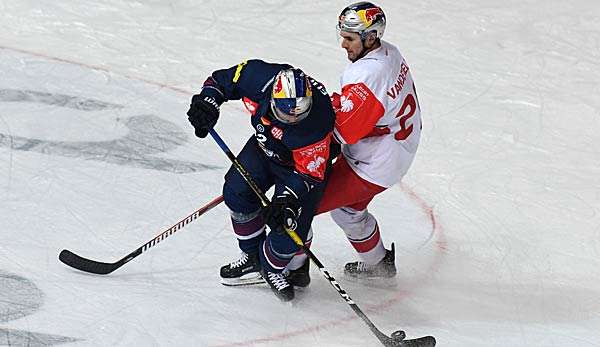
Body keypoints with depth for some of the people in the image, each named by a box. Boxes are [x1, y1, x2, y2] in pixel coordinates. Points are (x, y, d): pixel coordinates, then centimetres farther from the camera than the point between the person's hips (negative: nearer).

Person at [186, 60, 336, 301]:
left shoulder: (318, 124, -40)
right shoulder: (257, 76, -30)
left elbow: (309, 174, -32)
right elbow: (222, 80, -10)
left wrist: (286, 200, -44)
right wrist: (207, 101, -27)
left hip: (304, 162, -4)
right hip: (265, 145, 5)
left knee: (290, 228, -16)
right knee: (237, 191, -14)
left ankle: (271, 266, 17)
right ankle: (253, 257, 7)